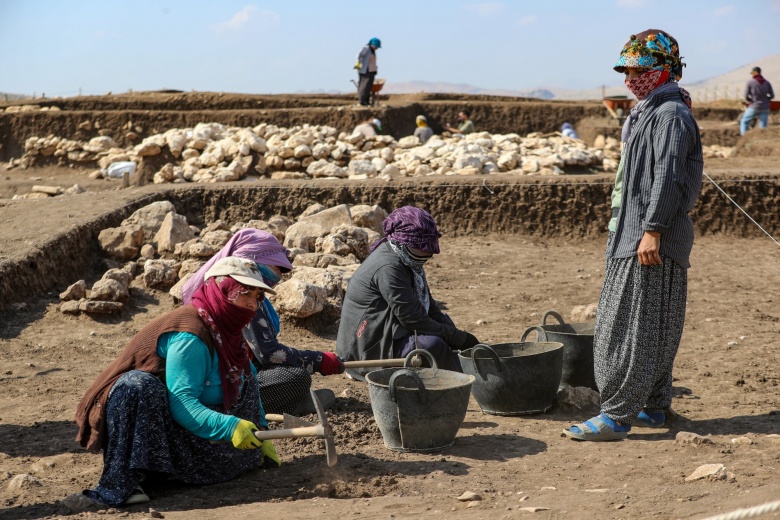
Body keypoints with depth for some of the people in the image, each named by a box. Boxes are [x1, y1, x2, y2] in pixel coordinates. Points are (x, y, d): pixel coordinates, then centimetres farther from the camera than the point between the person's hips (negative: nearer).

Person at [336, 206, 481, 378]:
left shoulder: (406, 261, 8)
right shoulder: (388, 267, -23)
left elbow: (428, 305, 13)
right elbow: (412, 318, -25)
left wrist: (455, 334, -3)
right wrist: (458, 337, -19)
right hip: (368, 349, -11)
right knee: (432, 344, -29)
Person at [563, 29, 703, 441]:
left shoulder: (671, 114, -13)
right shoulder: (647, 112, 20)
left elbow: (668, 177, -21)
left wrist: (652, 229, -24)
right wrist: (622, 230, 24)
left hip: (653, 240, -11)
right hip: (631, 233, 11)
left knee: (632, 328, -9)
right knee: (652, 329, 15)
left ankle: (617, 416, -6)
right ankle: (653, 407, 23)